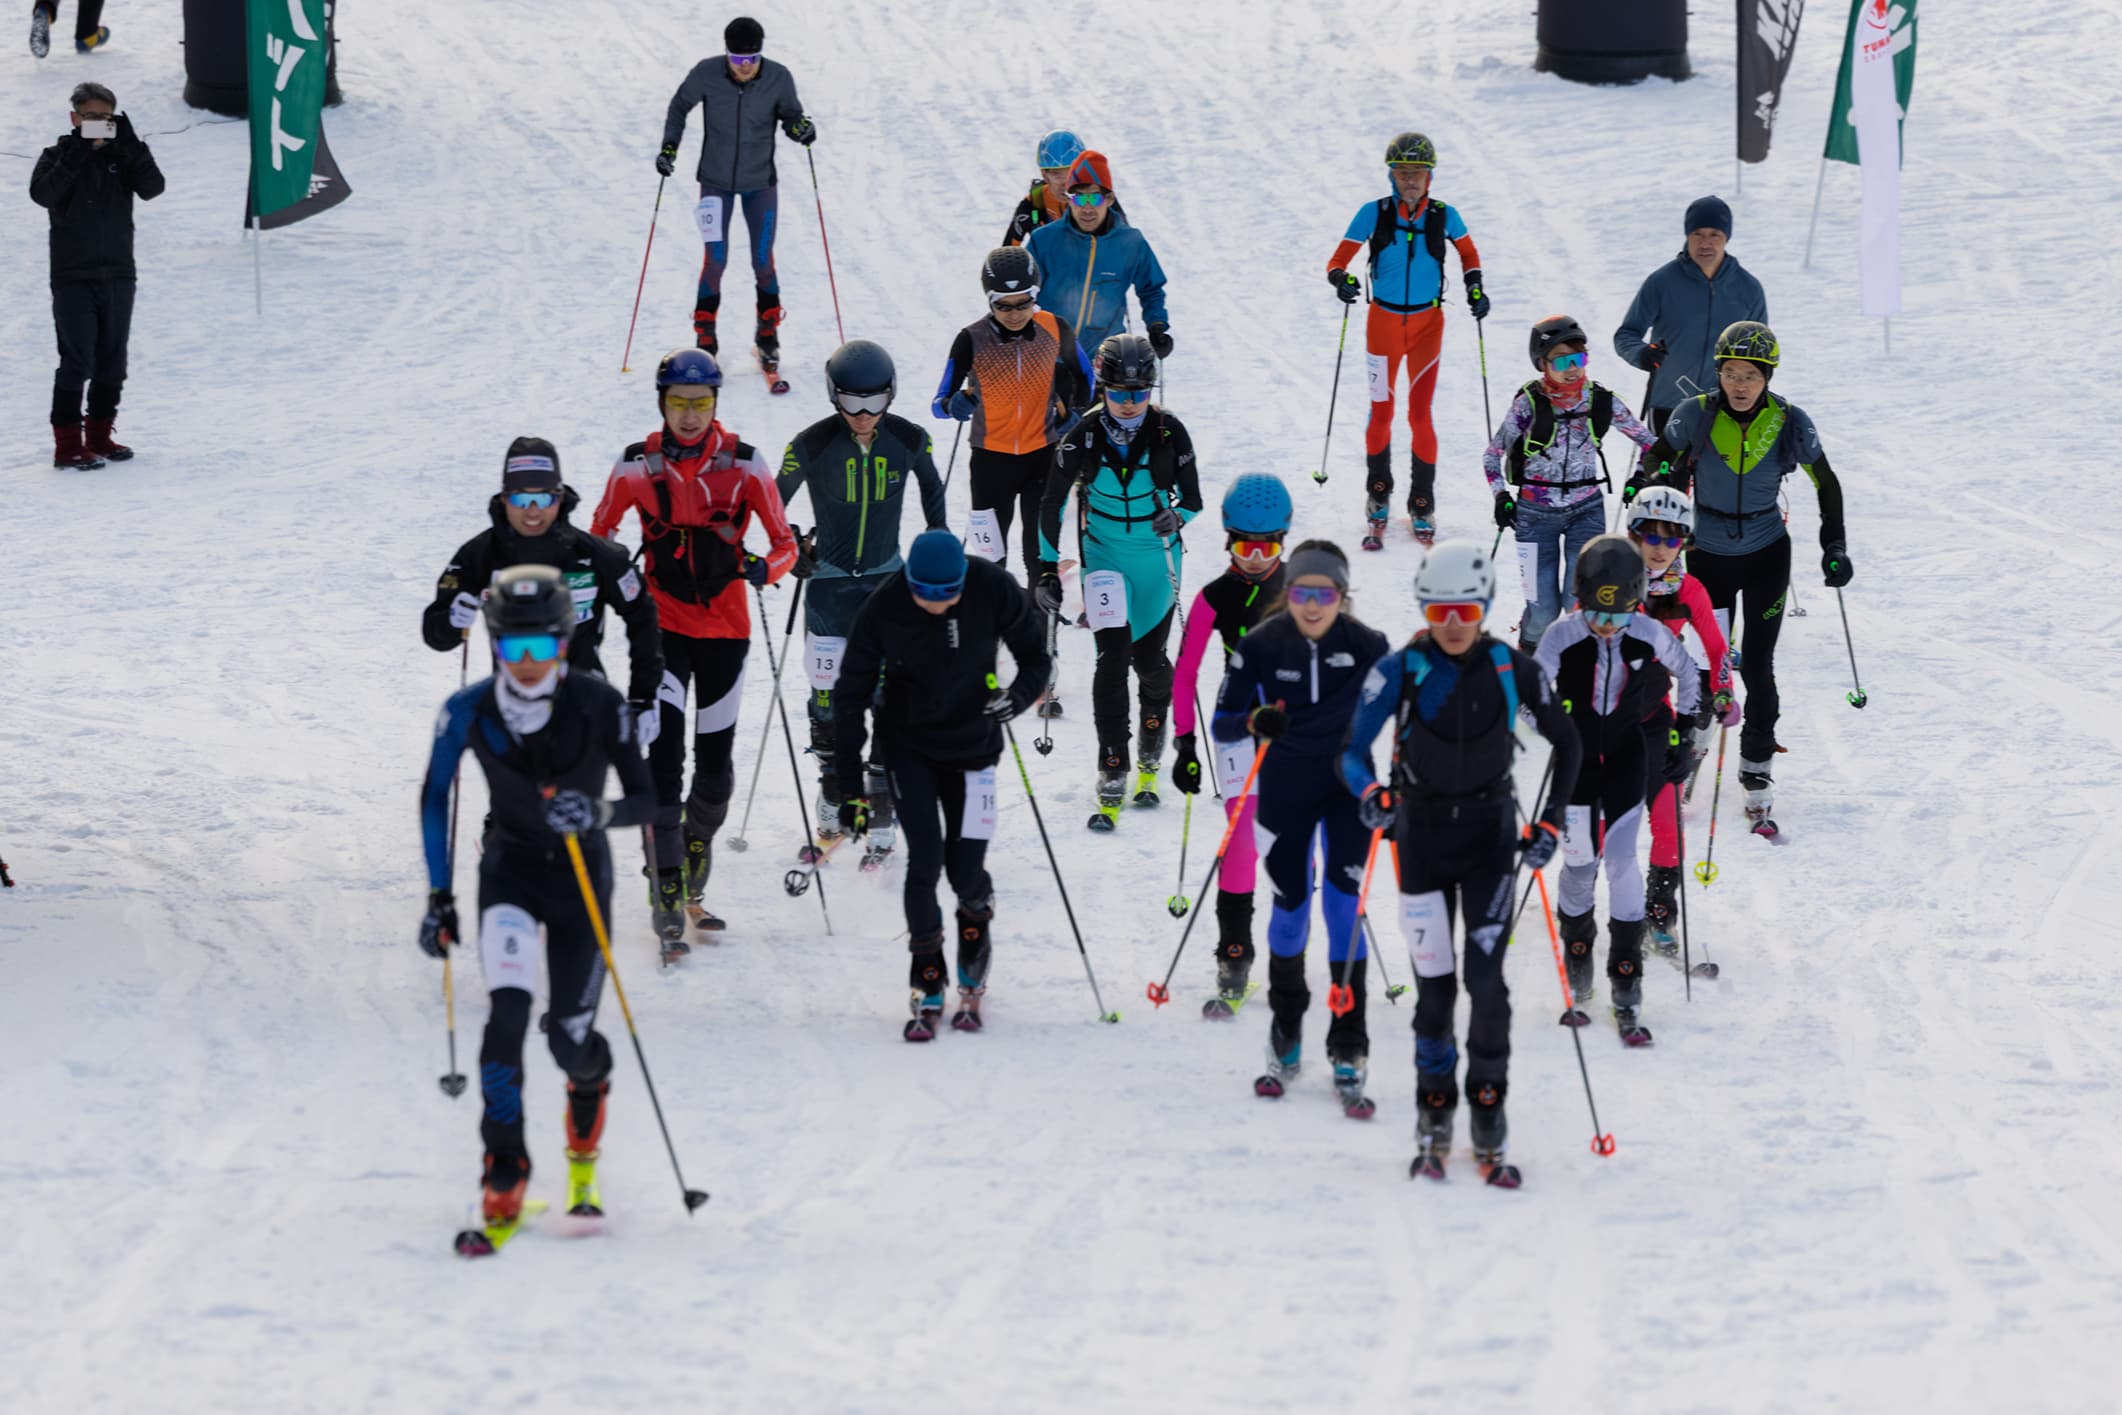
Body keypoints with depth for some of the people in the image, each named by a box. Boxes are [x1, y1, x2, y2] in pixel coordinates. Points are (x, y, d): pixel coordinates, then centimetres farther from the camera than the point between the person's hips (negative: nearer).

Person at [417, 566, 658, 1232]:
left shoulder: (599, 705, -18)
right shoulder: (469, 713, -14)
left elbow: (645, 799, -14)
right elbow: (434, 796, 2)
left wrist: (598, 813, -36)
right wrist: (439, 896, 1)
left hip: (583, 871, 0)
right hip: (510, 870, 0)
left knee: (571, 1037, 1)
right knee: (508, 1010, -22)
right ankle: (505, 1172, -16)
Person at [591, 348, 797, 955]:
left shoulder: (743, 465, -5)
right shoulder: (637, 467, -3)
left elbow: (784, 543, -2)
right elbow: (599, 534, 10)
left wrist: (765, 568, -24)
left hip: (725, 629, 1)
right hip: (662, 625, -1)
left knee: (715, 762, 8)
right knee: (663, 754, -14)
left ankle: (694, 881, 30)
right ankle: (667, 891, -13)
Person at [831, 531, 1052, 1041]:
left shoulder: (994, 591, -17)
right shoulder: (883, 609, -18)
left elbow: (1035, 659, -2)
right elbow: (851, 695, -9)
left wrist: (1019, 695, -25)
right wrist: (853, 787, -11)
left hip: (972, 745, 1)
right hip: (908, 746, -1)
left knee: (966, 873, -4)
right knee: (925, 860, -14)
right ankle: (928, 987, 2)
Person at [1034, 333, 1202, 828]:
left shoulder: (1170, 434, -10)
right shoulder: (1084, 438, -10)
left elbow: (1193, 498, -4)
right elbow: (1052, 504, -1)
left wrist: (1176, 515, -27)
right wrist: (1048, 569, -3)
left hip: (1157, 560, 1)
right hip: (1104, 559, -1)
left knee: (1149, 660, 4)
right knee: (1113, 652, -17)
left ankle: (1150, 759, 33)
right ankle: (1112, 775, -15)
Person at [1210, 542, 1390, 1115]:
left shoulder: (1366, 646, -13)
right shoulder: (1261, 646, -12)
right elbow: (1221, 724, -10)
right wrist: (1254, 722, -32)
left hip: (1347, 787, -1)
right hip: (1285, 792, 1)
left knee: (1343, 905, -10)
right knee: (1290, 907, 9)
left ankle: (1349, 1054, -7)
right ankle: (1285, 1036, 30)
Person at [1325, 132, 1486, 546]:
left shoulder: (1443, 216, -6)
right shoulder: (1373, 214, -10)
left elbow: (1468, 254, 13)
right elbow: (1339, 260, -9)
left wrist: (1475, 287, -3)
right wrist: (1342, 280, -31)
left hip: (1427, 324, 0)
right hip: (1384, 322, 0)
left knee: (1420, 414, -4)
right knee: (1381, 414, 6)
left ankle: (1422, 505, 10)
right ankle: (1377, 498, 28)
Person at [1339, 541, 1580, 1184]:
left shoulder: (1513, 669, -8)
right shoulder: (1400, 670, -11)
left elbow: (1566, 743, 5)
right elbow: (1353, 750, -14)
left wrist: (1549, 822, -3)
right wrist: (1371, 792, -36)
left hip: (1490, 834, 0)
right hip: (1422, 833, 0)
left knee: (1486, 976, -10)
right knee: (1434, 982, -1)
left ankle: (1489, 1119, -1)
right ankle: (1433, 1120, 13)